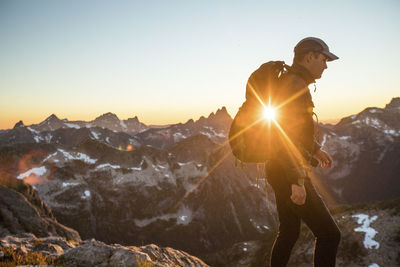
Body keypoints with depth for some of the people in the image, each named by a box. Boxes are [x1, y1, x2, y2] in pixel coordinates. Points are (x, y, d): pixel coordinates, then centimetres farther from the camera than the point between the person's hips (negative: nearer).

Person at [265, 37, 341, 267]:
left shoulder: (289, 81, 15)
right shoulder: (295, 85, -17)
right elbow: (288, 135, -25)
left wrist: (316, 149, 31)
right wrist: (297, 181, -26)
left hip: (282, 172, 11)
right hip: (288, 173, -11)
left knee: (289, 233, 20)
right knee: (329, 234, -4)